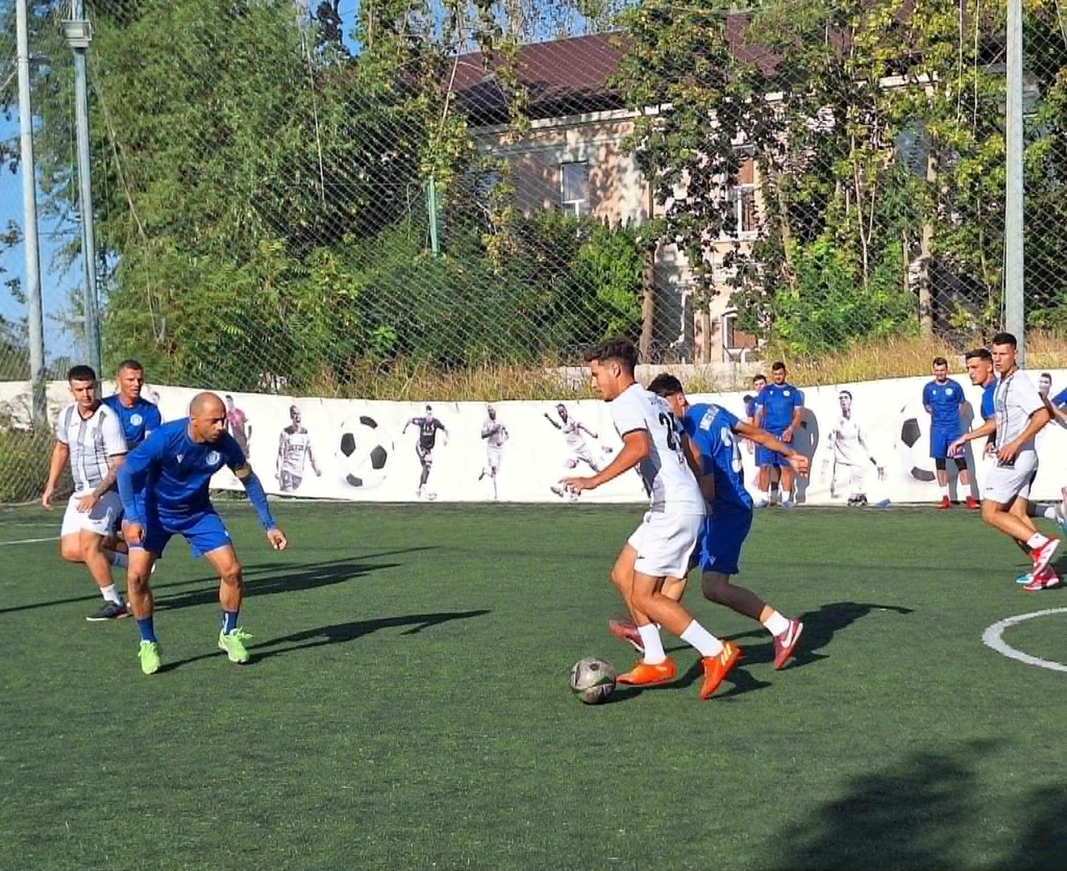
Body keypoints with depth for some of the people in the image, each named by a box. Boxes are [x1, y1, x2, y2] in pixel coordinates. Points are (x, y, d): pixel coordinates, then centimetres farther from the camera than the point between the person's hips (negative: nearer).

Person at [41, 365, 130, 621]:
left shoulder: (108, 418, -17)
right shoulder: (67, 415, 5)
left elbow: (118, 464, -20)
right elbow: (61, 448, 24)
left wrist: (96, 494, -29)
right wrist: (51, 486, 20)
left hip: (107, 491, -7)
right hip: (81, 492, 8)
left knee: (88, 545, -19)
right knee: (70, 550, 0)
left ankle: (114, 603, -5)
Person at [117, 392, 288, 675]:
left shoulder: (225, 444, -20)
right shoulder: (165, 438, -31)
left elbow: (249, 480, -3)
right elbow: (126, 471, -22)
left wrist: (269, 525, -2)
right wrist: (131, 518, -31)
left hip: (198, 511, 3)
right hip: (154, 511, -3)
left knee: (232, 570, -7)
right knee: (137, 576, -17)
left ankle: (229, 634, 16)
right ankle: (148, 644, 4)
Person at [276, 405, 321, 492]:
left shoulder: (305, 432, 5)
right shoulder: (285, 433, -5)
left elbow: (310, 452, 6)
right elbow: (280, 454, -6)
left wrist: (316, 468, -3)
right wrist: (278, 471, -15)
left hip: (299, 472, 4)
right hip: (286, 469, -4)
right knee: (288, 492, -18)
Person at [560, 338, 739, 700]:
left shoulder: (626, 404, -9)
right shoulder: (655, 402, 21)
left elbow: (639, 447, -29)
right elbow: (690, 450, 28)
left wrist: (595, 480, -30)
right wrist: (703, 493, 39)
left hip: (673, 509, -10)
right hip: (671, 507, 10)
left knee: (644, 596, -7)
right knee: (622, 576, 15)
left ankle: (716, 653, -8)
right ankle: (655, 662, 15)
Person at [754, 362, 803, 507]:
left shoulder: (793, 392, 8)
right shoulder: (766, 391, 12)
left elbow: (798, 414, 4)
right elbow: (759, 413, 12)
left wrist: (790, 430, -11)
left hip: (785, 435, -1)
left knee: (786, 467, -3)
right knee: (764, 466, -2)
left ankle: (786, 498, 2)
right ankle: (764, 498, 3)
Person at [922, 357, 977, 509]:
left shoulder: (955, 386, -1)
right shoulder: (928, 387, 5)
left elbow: (962, 403, 11)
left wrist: (953, 415, 3)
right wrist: (935, 414, 5)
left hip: (954, 428, -2)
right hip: (937, 429, 2)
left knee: (961, 461, -7)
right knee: (940, 462, 4)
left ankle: (969, 497, -8)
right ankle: (945, 498, 10)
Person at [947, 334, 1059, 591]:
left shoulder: (1019, 382, -13)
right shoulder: (1002, 383, 17)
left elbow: (1042, 415, -23)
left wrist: (1015, 444, -26)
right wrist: (965, 437, 30)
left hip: (1016, 457, -10)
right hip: (1011, 458, 10)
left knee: (991, 513, -8)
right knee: (1016, 516, 5)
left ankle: (1041, 544, -13)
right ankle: (1045, 571, 2)